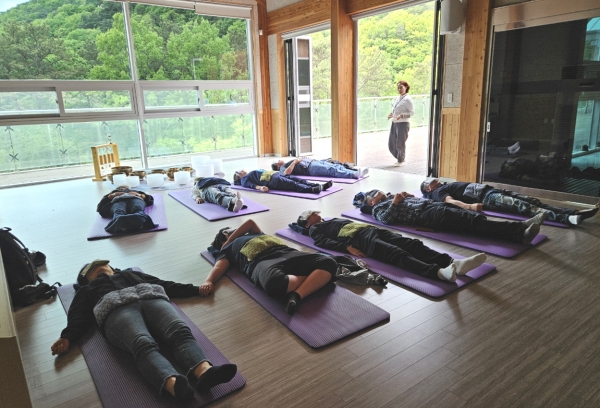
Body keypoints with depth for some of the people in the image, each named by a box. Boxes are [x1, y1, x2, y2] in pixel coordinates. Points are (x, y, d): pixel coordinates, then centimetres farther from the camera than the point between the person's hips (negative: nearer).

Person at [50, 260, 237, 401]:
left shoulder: (132, 273, 43)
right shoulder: (87, 290, 37)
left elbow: (165, 285, 35)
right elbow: (78, 316, 17)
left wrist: (196, 289, 25)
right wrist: (67, 337, -6)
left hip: (152, 299, 3)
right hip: (116, 309, -3)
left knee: (181, 331, -32)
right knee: (144, 344, -38)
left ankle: (204, 372, -59)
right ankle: (174, 384, -65)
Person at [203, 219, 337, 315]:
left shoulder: (257, 234, 44)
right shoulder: (226, 250, 31)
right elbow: (219, 267, 12)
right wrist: (208, 282, -11)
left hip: (286, 252, 5)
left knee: (328, 263, -20)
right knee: (273, 283, -44)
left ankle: (297, 295, -38)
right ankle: (314, 278, -19)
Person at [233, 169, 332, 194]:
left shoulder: (252, 173, 38)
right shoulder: (244, 179, 16)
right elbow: (252, 185, -5)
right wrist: (260, 187, -27)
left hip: (276, 174, 8)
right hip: (272, 180, -8)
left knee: (298, 179, -14)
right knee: (293, 185, -30)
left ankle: (319, 186, -30)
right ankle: (313, 189, -49)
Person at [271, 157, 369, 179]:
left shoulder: (288, 163, 37)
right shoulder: (283, 168, 12)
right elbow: (287, 173, -13)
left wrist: (308, 159, 18)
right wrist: (294, 162, -8)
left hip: (315, 162, 9)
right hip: (310, 168, -9)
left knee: (337, 166, -16)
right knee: (332, 170, -30)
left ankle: (355, 172, -32)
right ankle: (355, 174, -46)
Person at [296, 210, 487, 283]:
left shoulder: (333, 220, 39)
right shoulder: (315, 229, 15)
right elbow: (324, 242, -5)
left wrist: (371, 226, 16)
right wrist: (347, 247, -21)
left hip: (371, 229, 8)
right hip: (360, 238, -8)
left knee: (413, 244, -17)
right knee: (398, 254, -33)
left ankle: (453, 262, -35)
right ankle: (439, 272, -55)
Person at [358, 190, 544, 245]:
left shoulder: (391, 197, 35)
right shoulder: (378, 209, 13)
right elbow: (387, 218, -11)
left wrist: (408, 196, 14)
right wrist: (395, 203, -9)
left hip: (432, 205, 8)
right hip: (426, 214, -8)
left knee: (475, 217, -15)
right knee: (472, 222, -25)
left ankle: (520, 229, -29)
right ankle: (520, 232, -37)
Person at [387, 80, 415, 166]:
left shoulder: (408, 99, -9)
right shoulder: (398, 99, 13)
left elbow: (412, 112, -13)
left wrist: (401, 115, -25)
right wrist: (392, 115, 6)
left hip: (403, 124, -8)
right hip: (394, 123, 8)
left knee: (400, 144, 2)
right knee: (391, 144, 8)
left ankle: (400, 161, 21)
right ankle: (400, 158, 27)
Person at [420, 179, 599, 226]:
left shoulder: (446, 185, 29)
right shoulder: (438, 192, 1)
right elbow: (451, 201, -18)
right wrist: (470, 206, -36)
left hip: (489, 189, 9)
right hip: (484, 197, -9)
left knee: (532, 201, -6)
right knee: (522, 206, -27)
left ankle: (574, 212, -14)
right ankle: (565, 218, -39)